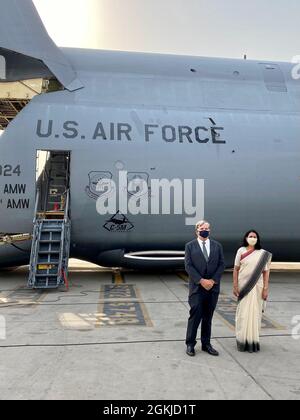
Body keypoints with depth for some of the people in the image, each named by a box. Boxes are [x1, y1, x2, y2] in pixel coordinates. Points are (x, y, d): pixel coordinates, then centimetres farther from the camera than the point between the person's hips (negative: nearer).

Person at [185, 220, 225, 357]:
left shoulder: (217, 246, 9)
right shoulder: (190, 246, 1)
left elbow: (221, 265, 4)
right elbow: (188, 266, -6)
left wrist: (212, 280, -9)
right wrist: (201, 281, -14)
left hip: (213, 287, 3)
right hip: (197, 287, -3)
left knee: (208, 317, 10)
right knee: (195, 316, -2)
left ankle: (206, 344, 22)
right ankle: (190, 344, 13)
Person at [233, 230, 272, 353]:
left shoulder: (263, 254, 1)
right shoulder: (241, 251, 0)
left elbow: (265, 272, 1)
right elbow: (236, 269, 1)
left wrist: (266, 289, -4)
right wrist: (235, 286, -4)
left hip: (257, 287, 0)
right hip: (243, 286, 0)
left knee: (255, 312, 6)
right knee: (243, 313, 5)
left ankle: (253, 340, 19)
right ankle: (243, 340, 17)